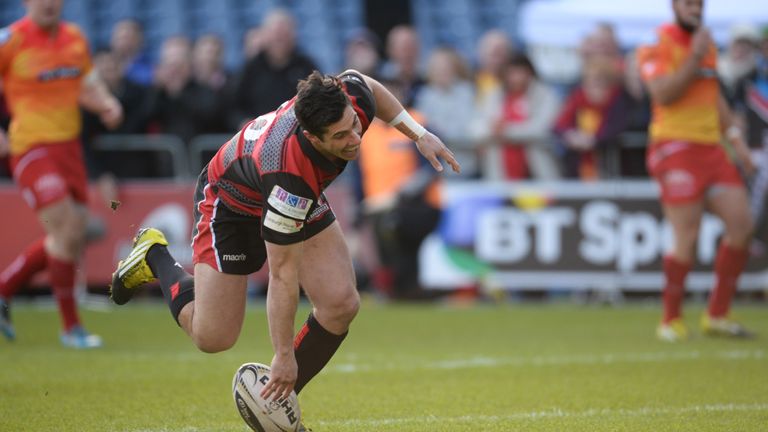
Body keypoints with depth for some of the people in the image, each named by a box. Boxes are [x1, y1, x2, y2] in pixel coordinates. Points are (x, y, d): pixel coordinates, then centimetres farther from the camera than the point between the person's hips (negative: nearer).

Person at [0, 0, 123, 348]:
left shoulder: (75, 38, 10)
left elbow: (88, 86, 22)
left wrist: (107, 105, 0)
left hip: (69, 145, 7)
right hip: (31, 146, -7)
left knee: (73, 238, 5)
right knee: (65, 231, -15)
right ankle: (71, 326, -3)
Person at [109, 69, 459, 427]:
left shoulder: (351, 95, -31)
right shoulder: (287, 175, -45)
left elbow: (369, 87, 0)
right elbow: (282, 274, -35)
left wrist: (418, 134, -9)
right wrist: (284, 356, -29)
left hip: (301, 199, 6)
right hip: (232, 201, -6)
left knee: (341, 303, -12)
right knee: (212, 337, -3)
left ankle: (278, 401, 8)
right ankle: (154, 256, 24)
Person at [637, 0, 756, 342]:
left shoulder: (707, 45, 18)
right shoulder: (658, 45, -6)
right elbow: (663, 93, -19)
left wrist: (735, 138, 21)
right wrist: (695, 58, -20)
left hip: (710, 147, 8)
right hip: (675, 147, -7)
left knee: (741, 224, -1)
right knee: (687, 239, -11)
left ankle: (717, 315, 8)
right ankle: (671, 320, 5)